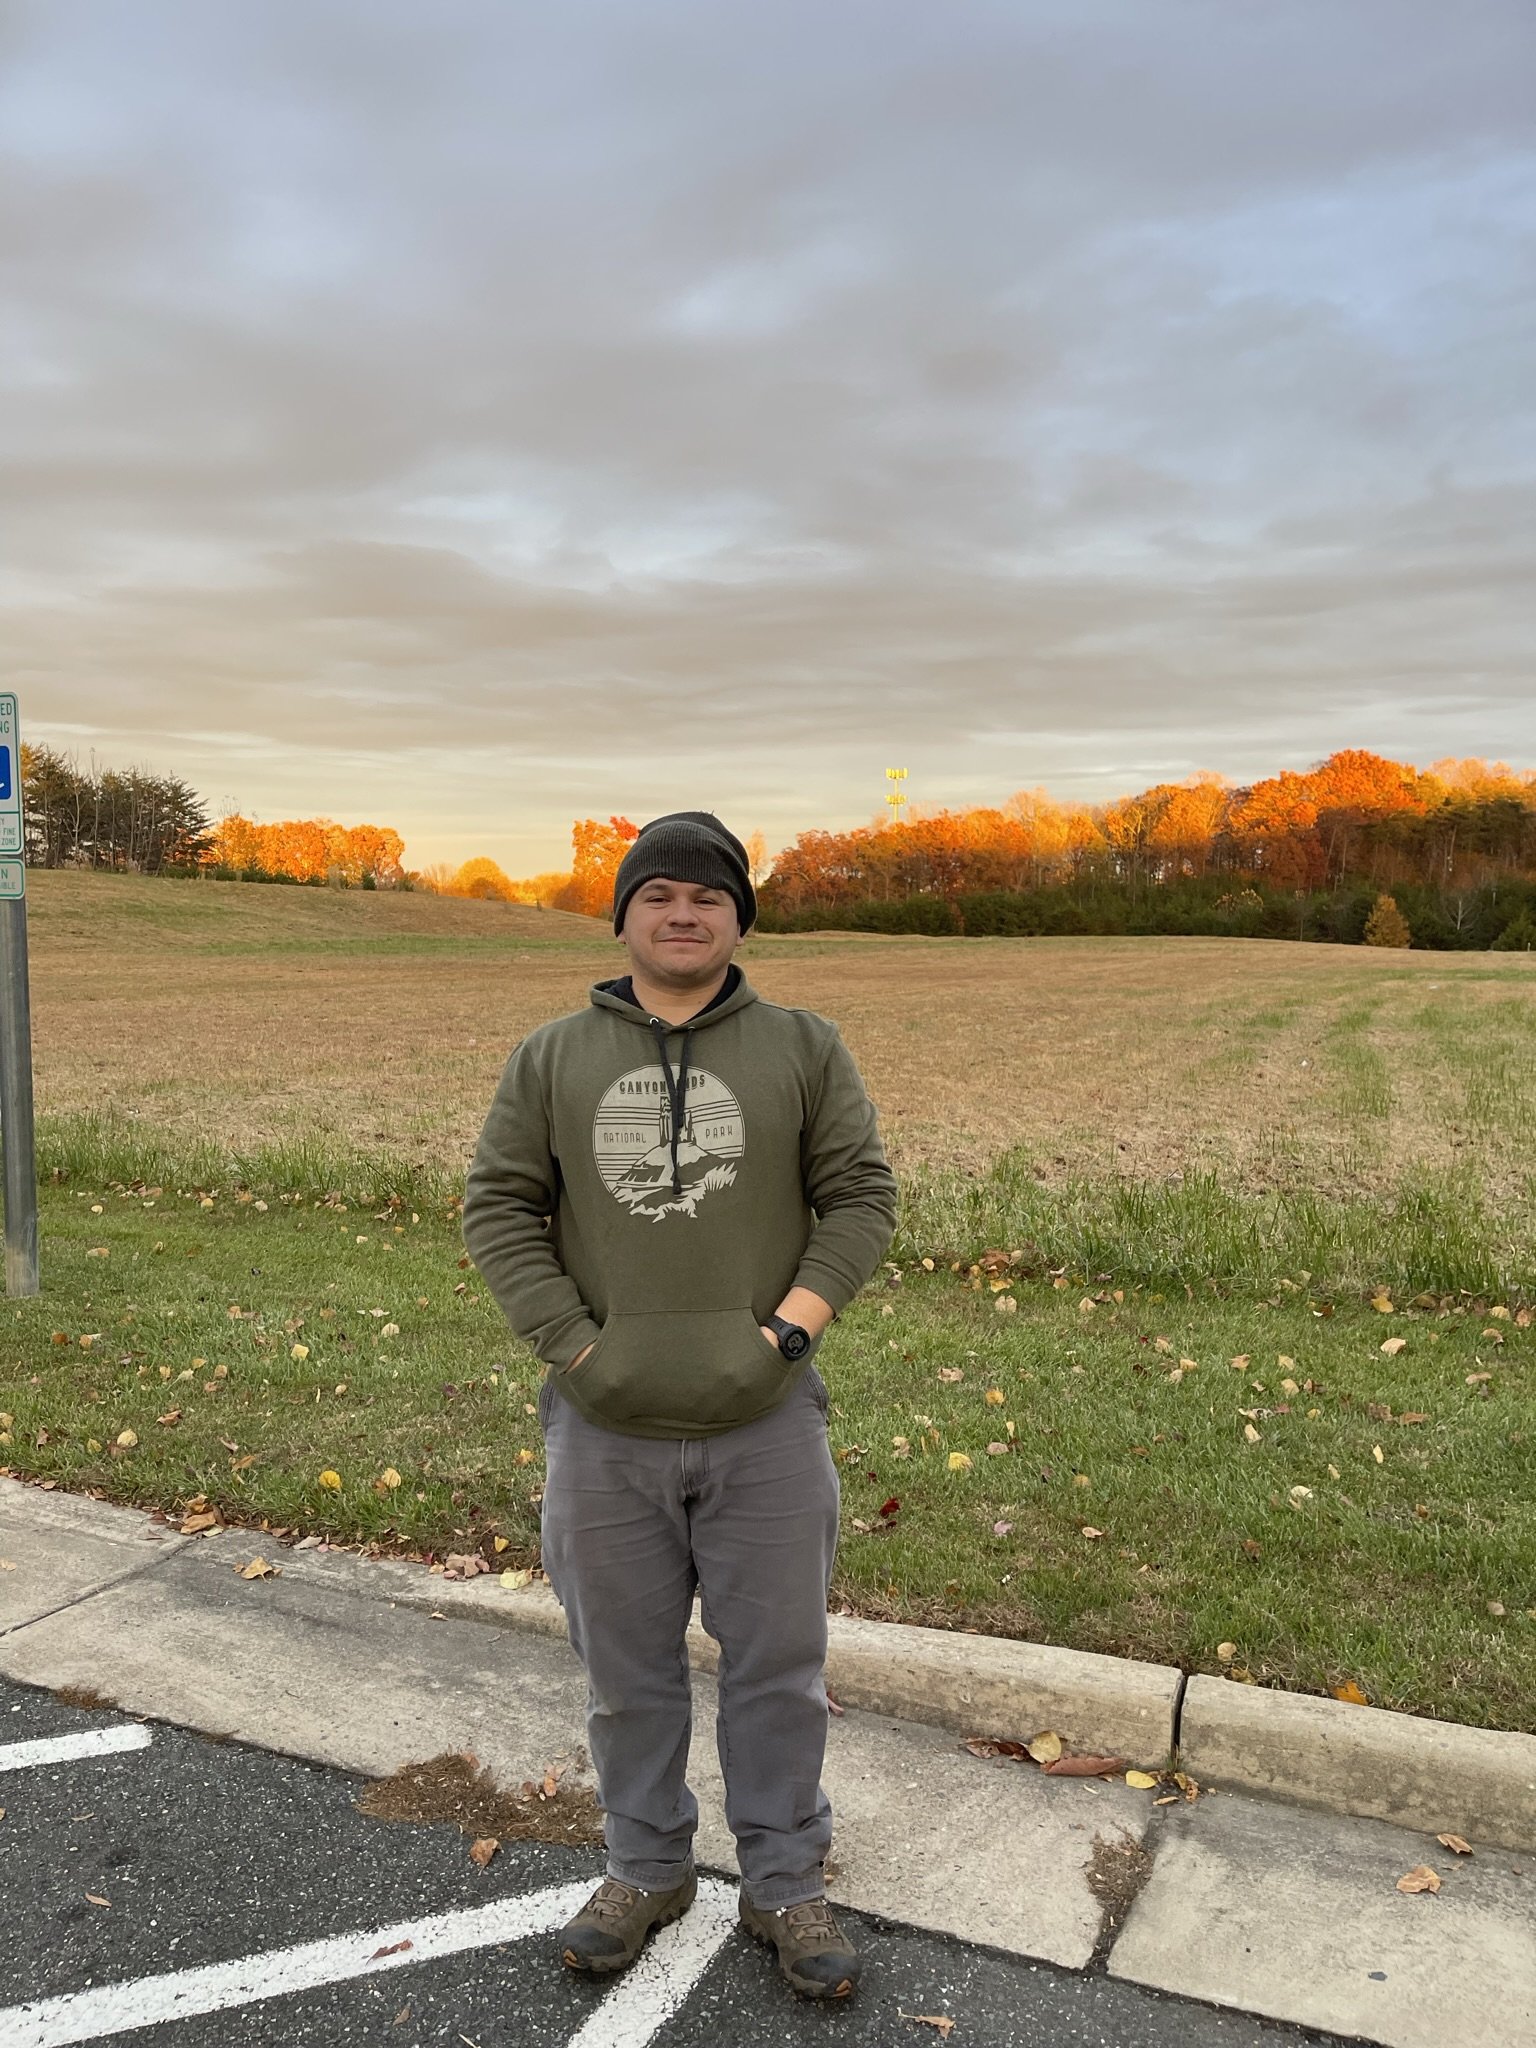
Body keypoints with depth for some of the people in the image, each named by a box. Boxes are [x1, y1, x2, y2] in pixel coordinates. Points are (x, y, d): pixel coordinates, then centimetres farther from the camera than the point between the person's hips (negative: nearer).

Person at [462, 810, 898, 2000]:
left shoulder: (803, 1049, 1)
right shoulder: (552, 1059, 3)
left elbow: (862, 1197, -1)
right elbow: (499, 1209, 1)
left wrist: (789, 1331, -11)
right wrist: (574, 1347, -8)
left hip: (766, 1425, -1)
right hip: (605, 1429, 1)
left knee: (780, 1669, 12)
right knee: (628, 1669, 17)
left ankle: (786, 1885, 33)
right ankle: (648, 1869, 39)